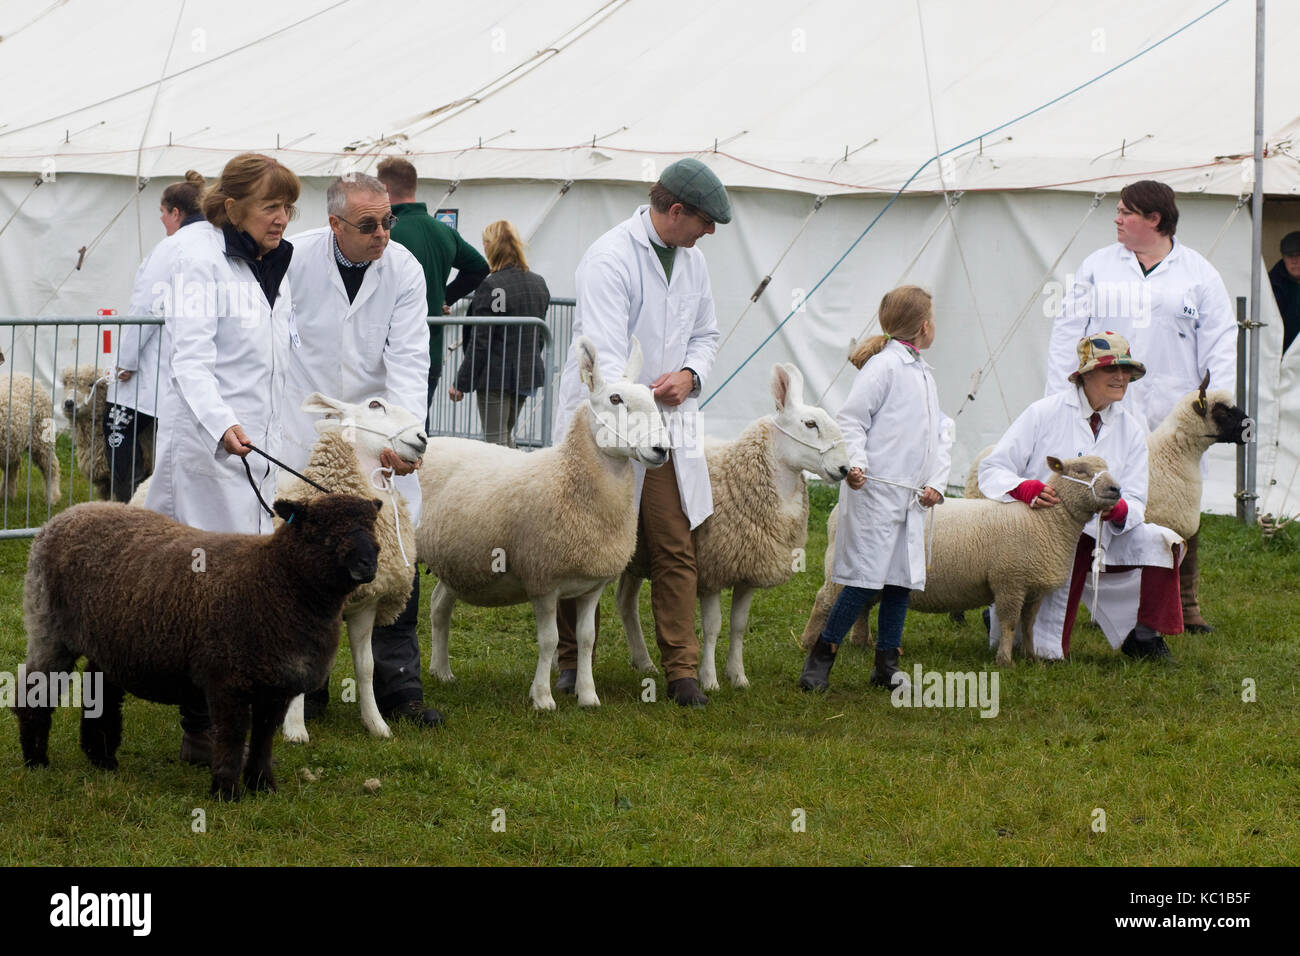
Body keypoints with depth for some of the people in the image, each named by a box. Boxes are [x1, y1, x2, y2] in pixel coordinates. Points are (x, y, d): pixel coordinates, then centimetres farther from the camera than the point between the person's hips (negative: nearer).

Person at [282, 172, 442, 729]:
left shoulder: (404, 270, -8)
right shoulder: (295, 258, -11)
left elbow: (409, 359, -13)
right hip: (303, 430, -1)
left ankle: (399, 688, 5)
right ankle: (304, 688, 14)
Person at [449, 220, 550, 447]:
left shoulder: (490, 287, -17)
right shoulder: (539, 284, 6)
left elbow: (480, 342, -17)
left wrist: (461, 383, -11)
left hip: (495, 375, -7)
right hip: (528, 374, 7)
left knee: (497, 440, -1)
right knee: (506, 434, 21)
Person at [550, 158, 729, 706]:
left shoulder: (692, 260, 9)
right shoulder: (609, 259, -17)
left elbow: (705, 333, 22)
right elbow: (606, 355, -25)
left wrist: (689, 375, -1)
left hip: (666, 427, 6)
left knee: (675, 550, -2)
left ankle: (683, 670, 1)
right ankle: (572, 662, 20)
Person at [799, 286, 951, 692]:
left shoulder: (924, 374, 20)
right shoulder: (884, 365, -7)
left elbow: (939, 435, 21)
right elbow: (850, 419, -12)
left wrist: (935, 483, 8)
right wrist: (855, 464, -25)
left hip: (911, 498, 8)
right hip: (876, 491, -8)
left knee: (902, 580, 8)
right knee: (867, 578, -11)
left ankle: (887, 663, 17)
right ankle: (820, 658, -3)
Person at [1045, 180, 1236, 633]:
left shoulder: (1198, 273, 6)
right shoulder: (1098, 267, 10)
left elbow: (1220, 343, 6)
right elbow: (1068, 334, 10)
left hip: (1173, 414, -1)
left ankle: (1185, 602, 12)